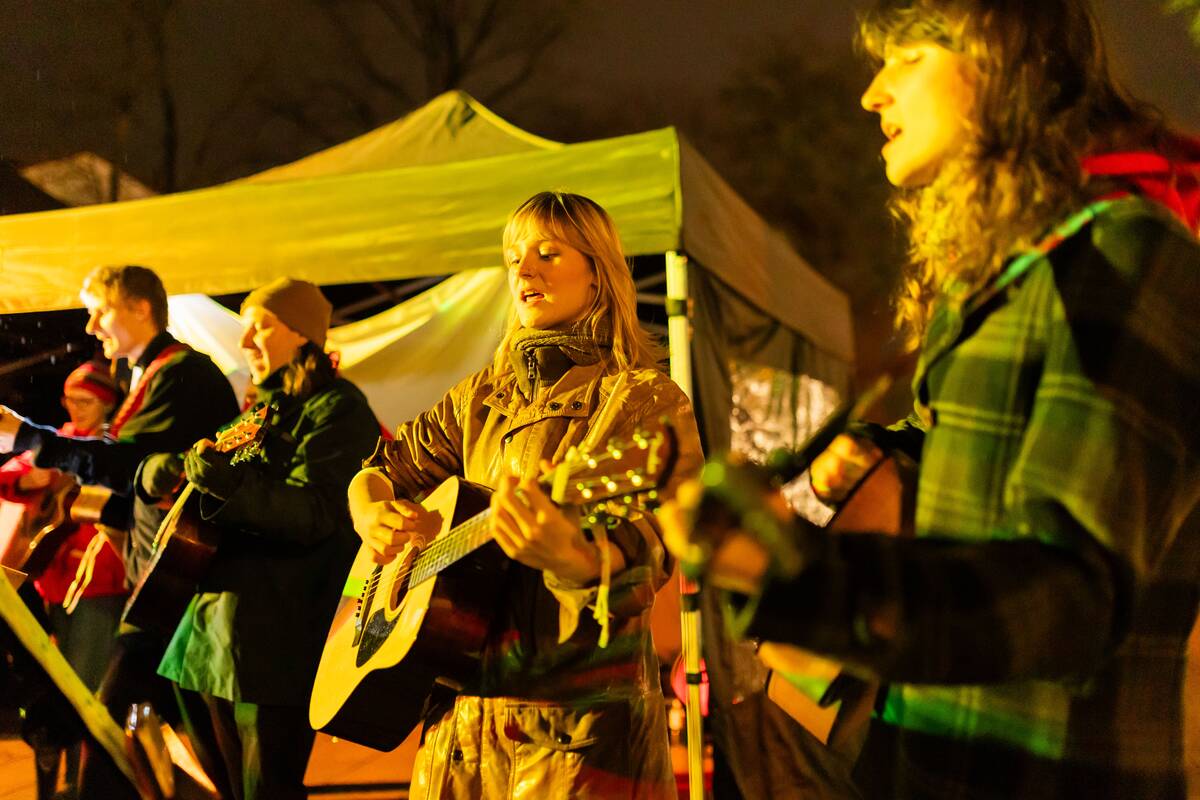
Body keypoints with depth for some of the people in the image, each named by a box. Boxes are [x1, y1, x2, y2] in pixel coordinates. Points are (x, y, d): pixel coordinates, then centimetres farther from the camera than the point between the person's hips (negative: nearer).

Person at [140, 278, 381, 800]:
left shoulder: (337, 408, -7)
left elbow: (316, 514, -20)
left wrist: (231, 484, -34)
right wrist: (160, 471, 2)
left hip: (274, 638, -9)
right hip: (208, 632, 9)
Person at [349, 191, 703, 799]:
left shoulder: (645, 403, -8)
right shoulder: (482, 397, 11)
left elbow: (644, 554, -22)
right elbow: (380, 470, 20)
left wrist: (574, 558, -44)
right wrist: (370, 514, -3)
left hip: (580, 714, -5)